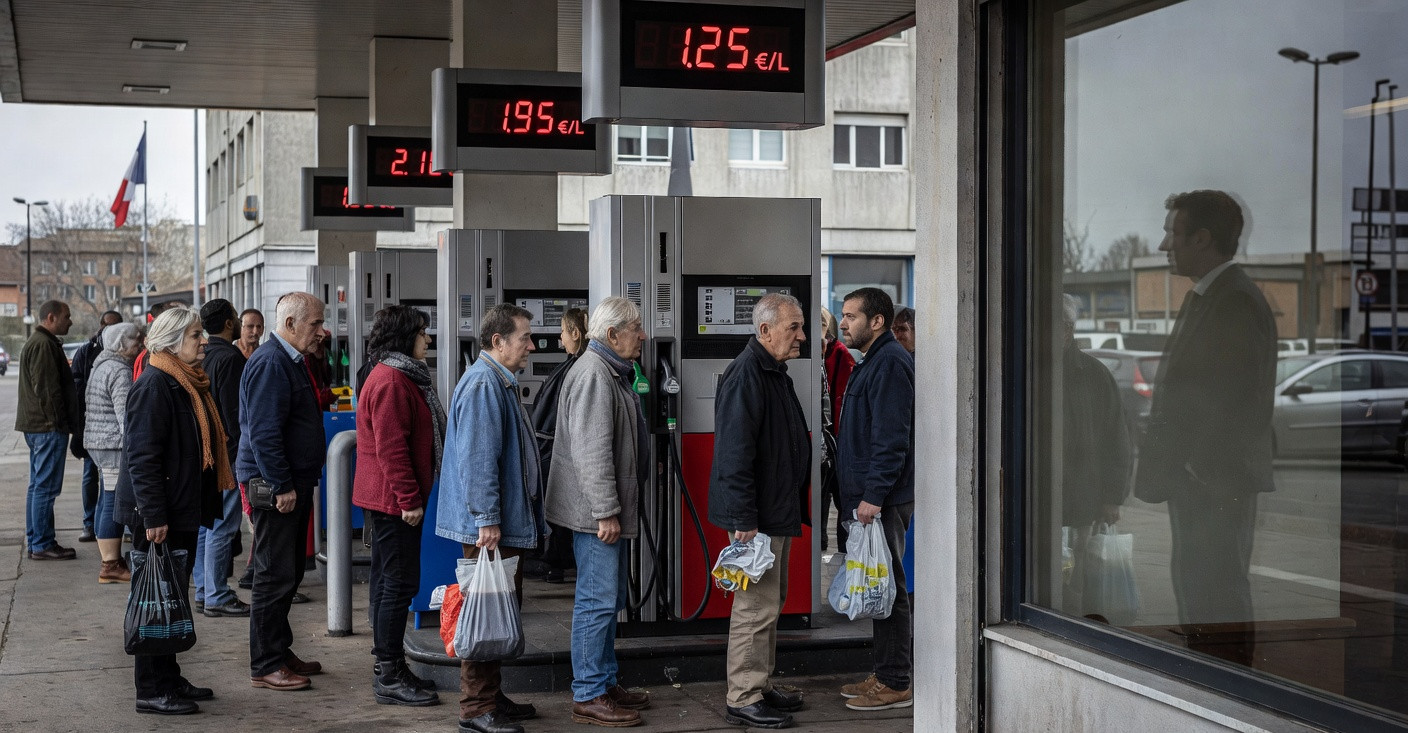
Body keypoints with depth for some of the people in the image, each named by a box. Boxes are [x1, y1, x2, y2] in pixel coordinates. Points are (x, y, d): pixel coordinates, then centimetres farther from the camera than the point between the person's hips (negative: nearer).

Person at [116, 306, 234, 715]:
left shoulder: (192, 383, 14)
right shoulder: (154, 386, -16)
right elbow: (143, 456, -21)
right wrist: (153, 518, -24)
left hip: (184, 511, 10)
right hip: (157, 514, -10)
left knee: (173, 598, 15)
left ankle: (169, 678, 24)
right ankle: (151, 691, 4)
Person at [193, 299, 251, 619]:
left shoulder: (201, 356, 12)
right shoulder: (231, 357, -15)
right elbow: (233, 410, -18)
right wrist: (242, 448, -13)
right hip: (226, 451, -9)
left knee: (205, 523, 14)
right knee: (222, 526, -6)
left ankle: (204, 591, 19)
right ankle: (217, 597, -4)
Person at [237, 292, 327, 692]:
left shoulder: (291, 360, 16)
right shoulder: (269, 363, -17)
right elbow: (264, 433, -23)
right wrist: (283, 487, -22)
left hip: (294, 482, 10)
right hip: (274, 485, -10)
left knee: (290, 573, 16)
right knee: (276, 576, -5)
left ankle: (280, 651, 25)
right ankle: (266, 666, 1)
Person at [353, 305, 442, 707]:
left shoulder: (400, 378, 18)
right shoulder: (391, 382, -17)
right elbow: (391, 448, -22)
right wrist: (409, 499, -21)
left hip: (389, 501, 11)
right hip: (394, 500, -11)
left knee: (388, 581, 14)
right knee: (399, 583, -8)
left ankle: (388, 667, 22)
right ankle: (388, 677, -5)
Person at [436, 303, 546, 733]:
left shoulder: (500, 383, 17)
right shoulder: (482, 385, -17)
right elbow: (478, 460, -22)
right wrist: (487, 521, -23)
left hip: (507, 523, 11)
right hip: (491, 526, -11)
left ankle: (491, 698, 24)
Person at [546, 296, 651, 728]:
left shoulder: (613, 372, 17)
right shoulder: (594, 374, -18)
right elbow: (591, 450, -24)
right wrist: (606, 511, -24)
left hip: (610, 509, 11)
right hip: (595, 511, -11)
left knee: (610, 597, 17)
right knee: (598, 600, -7)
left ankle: (605, 683, 27)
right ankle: (588, 697, -1)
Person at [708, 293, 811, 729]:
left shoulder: (775, 373, 15)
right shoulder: (745, 376, -18)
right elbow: (734, 454, -23)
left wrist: (795, 505, 22)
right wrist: (744, 522, -25)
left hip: (778, 510, 11)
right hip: (756, 515, -11)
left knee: (770, 601, 17)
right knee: (757, 605, -6)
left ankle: (760, 685, 27)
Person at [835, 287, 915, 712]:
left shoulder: (890, 363, -14)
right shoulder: (873, 362, 19)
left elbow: (891, 438, -21)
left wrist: (874, 494, -23)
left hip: (883, 500, -11)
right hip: (869, 496, 11)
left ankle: (895, 684, 0)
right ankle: (885, 674, 22)